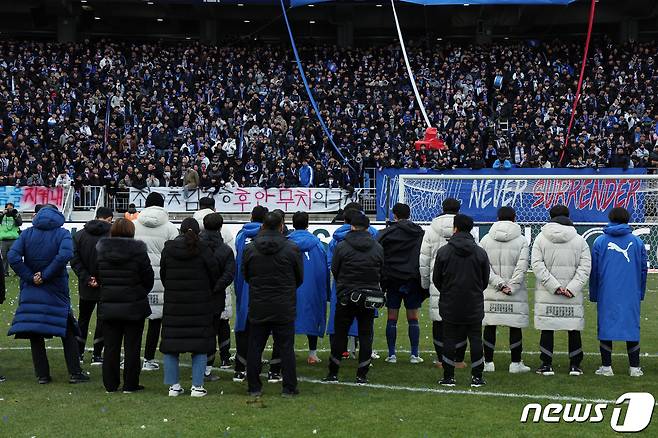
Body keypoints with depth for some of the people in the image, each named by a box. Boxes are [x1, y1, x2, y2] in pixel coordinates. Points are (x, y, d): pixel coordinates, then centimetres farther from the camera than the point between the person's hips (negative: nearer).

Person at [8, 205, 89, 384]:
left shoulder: (27, 234, 1)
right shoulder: (62, 233, -4)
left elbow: (13, 256, -12)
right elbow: (64, 255, -23)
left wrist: (29, 277, -9)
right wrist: (46, 275, -15)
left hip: (31, 291, 1)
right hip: (56, 293, -1)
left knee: (35, 334, 7)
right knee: (68, 332, 8)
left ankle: (42, 374, 7)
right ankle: (75, 373, 7)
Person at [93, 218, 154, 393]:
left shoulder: (100, 249, -2)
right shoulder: (138, 250, -11)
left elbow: (95, 274, 7)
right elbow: (148, 278, -5)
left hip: (108, 305, 3)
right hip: (134, 306, -3)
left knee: (111, 346, 10)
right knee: (132, 346, 5)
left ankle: (110, 384, 13)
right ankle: (130, 384, 8)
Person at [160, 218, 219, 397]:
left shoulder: (168, 249, 0)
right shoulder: (203, 250, -8)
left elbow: (163, 274, 8)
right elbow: (214, 274, -1)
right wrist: (209, 292, 18)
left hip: (173, 304, 2)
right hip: (200, 306, -2)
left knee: (170, 344, 9)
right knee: (200, 344, 4)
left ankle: (173, 385, 9)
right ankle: (197, 386, 1)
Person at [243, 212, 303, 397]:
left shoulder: (250, 249, -2)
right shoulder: (291, 249, -7)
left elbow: (245, 276, 9)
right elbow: (300, 277, 4)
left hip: (257, 307, 1)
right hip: (284, 308, -1)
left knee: (255, 347, 9)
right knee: (286, 347, 4)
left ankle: (254, 387, 11)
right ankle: (289, 388, 5)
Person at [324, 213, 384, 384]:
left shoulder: (342, 246, -6)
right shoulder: (378, 248, 2)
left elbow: (334, 270, 2)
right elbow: (381, 273, 8)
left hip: (345, 296, -2)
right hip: (369, 297, 2)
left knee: (340, 334, 7)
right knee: (365, 335, 6)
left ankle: (333, 373, 10)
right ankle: (362, 375, 4)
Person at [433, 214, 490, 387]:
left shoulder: (443, 251, -5)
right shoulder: (480, 252, -1)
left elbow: (436, 279, 2)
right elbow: (485, 280, 6)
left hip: (449, 305, -1)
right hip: (474, 305, 1)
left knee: (450, 339, 6)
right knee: (475, 338, 7)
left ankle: (448, 377, 6)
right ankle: (477, 377, 7)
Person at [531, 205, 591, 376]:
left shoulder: (541, 238, 3)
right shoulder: (579, 240, 6)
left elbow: (537, 265, -7)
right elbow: (585, 267, -4)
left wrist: (554, 286, -10)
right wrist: (572, 288, -10)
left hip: (546, 296, 0)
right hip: (573, 297, 1)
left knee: (547, 329, 5)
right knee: (574, 330, 9)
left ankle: (546, 365, 7)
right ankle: (575, 365, 10)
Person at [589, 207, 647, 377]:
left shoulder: (600, 242, 2)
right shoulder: (637, 242, 6)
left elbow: (594, 271, 5)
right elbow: (643, 269, 10)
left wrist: (593, 294, 13)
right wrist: (641, 293, 18)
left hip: (607, 294, -1)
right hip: (631, 294, 1)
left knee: (606, 326, 4)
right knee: (632, 327, 5)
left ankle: (606, 366, 4)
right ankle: (634, 368, 6)